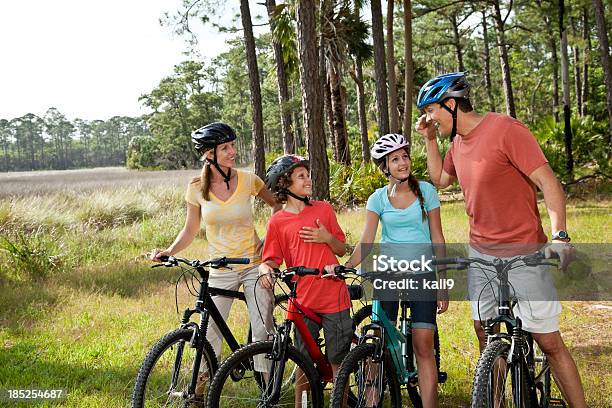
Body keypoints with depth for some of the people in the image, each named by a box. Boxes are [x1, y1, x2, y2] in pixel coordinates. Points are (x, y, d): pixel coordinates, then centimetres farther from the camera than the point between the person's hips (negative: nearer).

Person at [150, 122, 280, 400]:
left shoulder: (247, 180, -8)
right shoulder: (196, 188, -5)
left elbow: (277, 205, 8)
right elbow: (190, 229, 5)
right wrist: (169, 252, -11)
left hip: (254, 264, -1)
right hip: (219, 270, 1)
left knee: (263, 332, -2)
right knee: (209, 333, -1)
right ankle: (199, 392, 16)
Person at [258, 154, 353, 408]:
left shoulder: (323, 209, 6)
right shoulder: (277, 222, 2)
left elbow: (341, 250, 11)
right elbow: (271, 259, 4)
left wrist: (328, 238, -8)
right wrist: (265, 270, -17)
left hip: (334, 296, 1)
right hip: (303, 299, -1)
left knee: (338, 361, 4)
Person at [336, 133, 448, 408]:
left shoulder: (426, 190, 1)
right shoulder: (378, 198, 3)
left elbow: (437, 239, 3)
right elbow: (366, 242, -3)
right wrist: (343, 267, -21)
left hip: (422, 274, -1)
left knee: (423, 347, -7)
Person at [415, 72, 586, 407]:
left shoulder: (504, 129, -16)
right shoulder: (458, 141, 8)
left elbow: (548, 182, -18)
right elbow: (440, 179, 26)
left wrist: (559, 235, -30)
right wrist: (429, 140, 13)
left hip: (522, 253, -7)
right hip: (481, 253, 7)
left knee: (549, 342, -5)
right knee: (485, 335, 13)